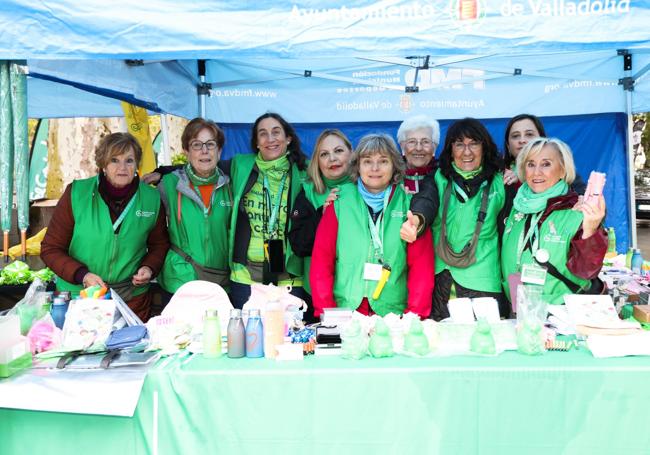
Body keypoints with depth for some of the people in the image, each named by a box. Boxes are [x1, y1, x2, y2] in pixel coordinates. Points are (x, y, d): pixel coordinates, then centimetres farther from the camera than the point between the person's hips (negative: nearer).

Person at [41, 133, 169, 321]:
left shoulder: (151, 199, -2)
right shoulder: (76, 194, -8)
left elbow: (159, 245, 12)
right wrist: (82, 275, -17)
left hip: (133, 298, 2)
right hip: (78, 295, -1)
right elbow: (50, 249, -3)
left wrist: (149, 267, -7)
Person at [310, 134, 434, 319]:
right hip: (344, 314, 0)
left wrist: (415, 313, -7)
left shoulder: (408, 204, 6)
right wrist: (325, 311, -4)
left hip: (393, 313, 0)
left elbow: (422, 263, 3)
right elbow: (321, 258, 3)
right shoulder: (340, 201, 5)